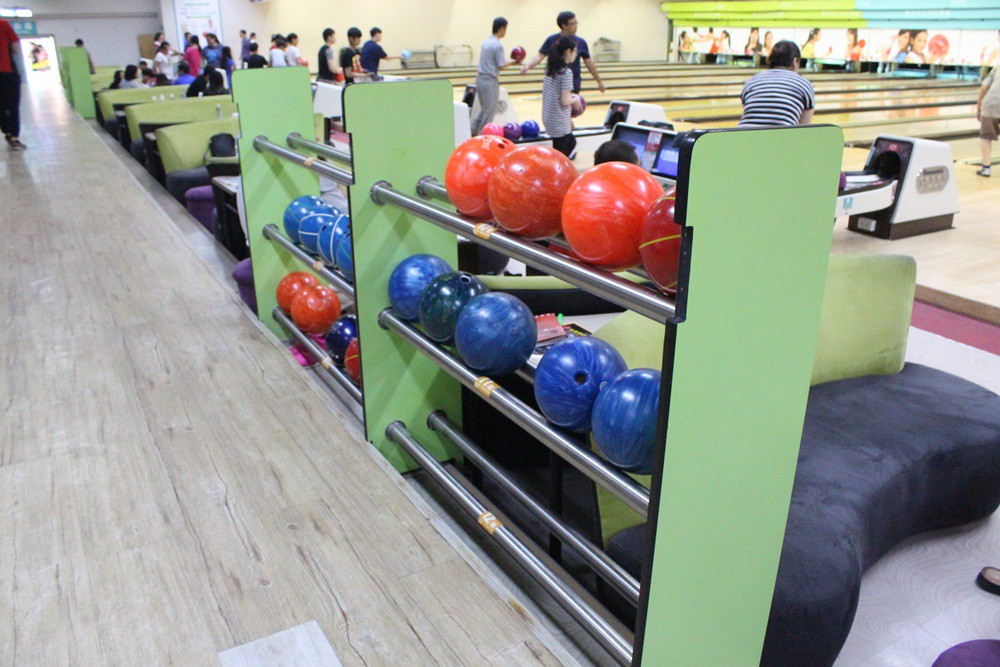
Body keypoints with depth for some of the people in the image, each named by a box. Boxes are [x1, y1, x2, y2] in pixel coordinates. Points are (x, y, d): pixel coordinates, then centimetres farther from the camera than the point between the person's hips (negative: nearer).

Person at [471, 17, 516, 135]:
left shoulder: (486, 42, 10)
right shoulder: (498, 45, -15)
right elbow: (502, 66, -15)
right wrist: (512, 61, 2)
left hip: (480, 77, 8)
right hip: (490, 80, -8)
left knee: (484, 109, 18)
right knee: (489, 111, 2)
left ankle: (472, 129, 15)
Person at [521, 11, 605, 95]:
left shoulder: (581, 42, -1)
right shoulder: (551, 40, -5)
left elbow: (589, 62, 8)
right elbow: (540, 55, -7)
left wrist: (599, 81, 13)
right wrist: (527, 66, -27)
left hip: (573, 85, 1)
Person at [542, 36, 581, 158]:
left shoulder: (550, 68, 5)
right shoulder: (566, 72, -19)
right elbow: (565, 101, -21)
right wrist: (576, 99, -1)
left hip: (548, 117, 9)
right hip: (560, 122, -9)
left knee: (570, 143, 25)